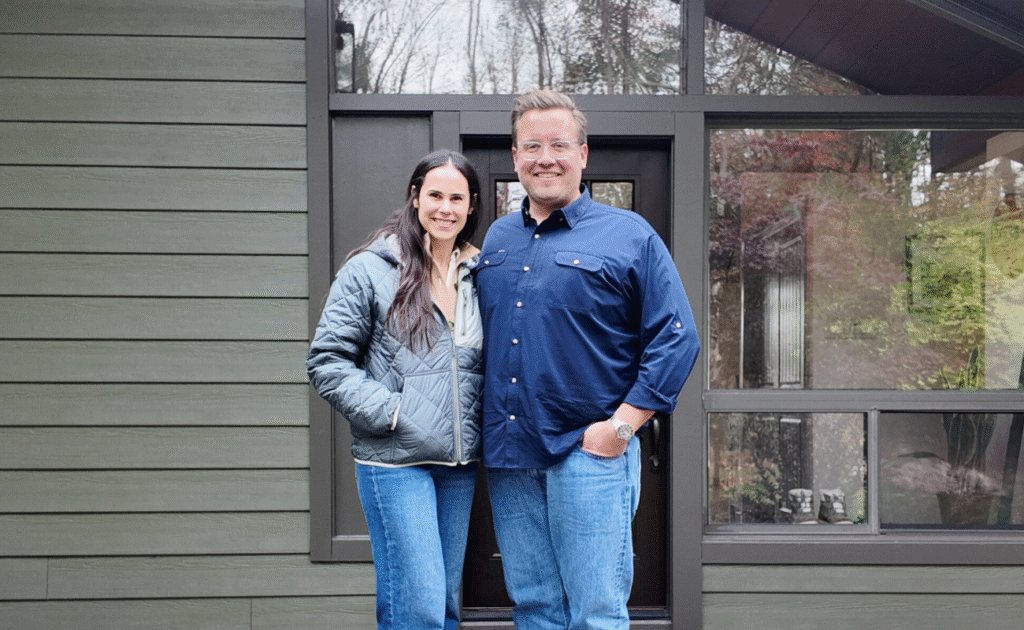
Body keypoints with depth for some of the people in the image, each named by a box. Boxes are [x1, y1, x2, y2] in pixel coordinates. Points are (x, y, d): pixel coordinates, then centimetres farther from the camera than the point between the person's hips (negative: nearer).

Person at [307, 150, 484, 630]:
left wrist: (488, 421, 4)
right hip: (395, 461, -5)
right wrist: (389, 412, -14)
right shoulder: (370, 270, -4)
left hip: (460, 463, 5)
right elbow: (326, 360, -6)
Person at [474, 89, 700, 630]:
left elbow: (677, 337, -5)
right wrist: (483, 431, 11)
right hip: (507, 459, 5)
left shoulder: (630, 236, -1)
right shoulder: (495, 239, 14)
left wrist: (623, 425, -12)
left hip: (589, 454, -4)